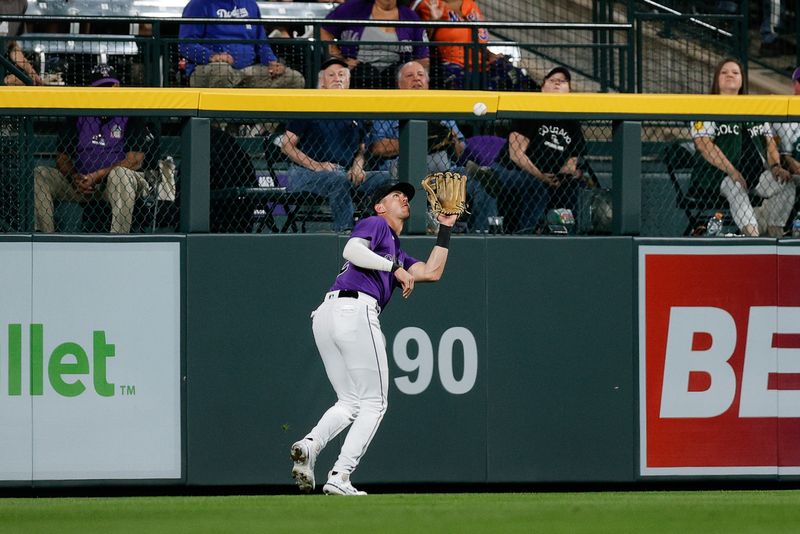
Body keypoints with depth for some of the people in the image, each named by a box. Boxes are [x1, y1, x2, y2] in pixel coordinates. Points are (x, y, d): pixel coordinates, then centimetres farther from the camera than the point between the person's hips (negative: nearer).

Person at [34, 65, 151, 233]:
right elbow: (62, 158, 12)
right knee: (39, 174, -13)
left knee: (120, 174, -39)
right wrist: (76, 178, -11)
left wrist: (97, 176, -20)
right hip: (82, 182, 4)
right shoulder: (81, 118, 11)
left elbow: (135, 160, -13)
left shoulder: (130, 118, -3)